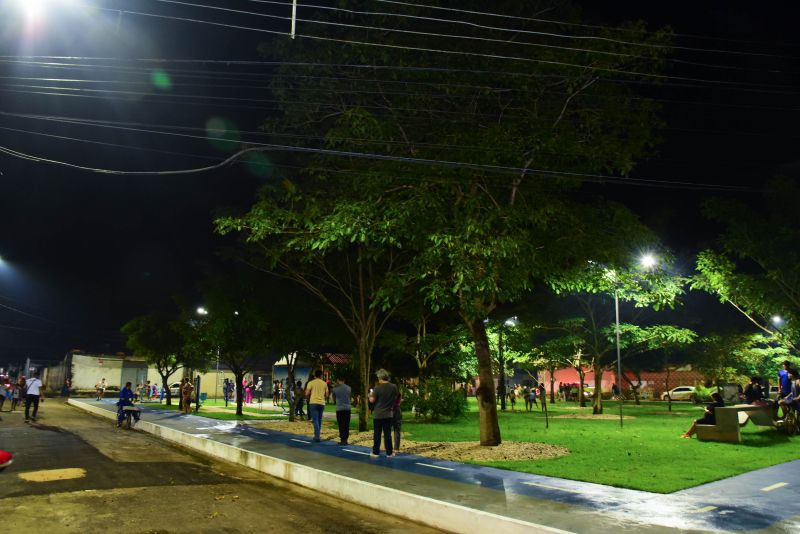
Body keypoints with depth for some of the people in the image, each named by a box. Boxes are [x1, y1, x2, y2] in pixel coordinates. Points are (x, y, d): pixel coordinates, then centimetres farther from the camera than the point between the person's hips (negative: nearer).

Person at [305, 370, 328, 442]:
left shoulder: (311, 383, -3)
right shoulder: (324, 384, 6)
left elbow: (307, 394, -5)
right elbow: (326, 395, 9)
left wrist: (308, 399, 16)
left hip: (313, 402, -3)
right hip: (322, 403, 3)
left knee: (315, 420, -4)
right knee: (319, 420, 15)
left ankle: (317, 436, -14)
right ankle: (317, 436, 22)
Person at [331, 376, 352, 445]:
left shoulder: (335, 388, -3)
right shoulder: (349, 388, 5)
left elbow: (334, 399, 9)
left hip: (339, 408, -3)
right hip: (348, 408, 3)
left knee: (341, 425, 1)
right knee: (347, 425, 9)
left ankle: (342, 440, 0)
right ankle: (345, 440, 10)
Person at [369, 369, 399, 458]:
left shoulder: (377, 388, -15)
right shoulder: (393, 387, -5)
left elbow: (372, 400, -11)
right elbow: (396, 397, 8)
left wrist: (370, 395, 9)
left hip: (378, 414, -2)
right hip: (388, 414, 2)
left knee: (377, 434, 7)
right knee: (387, 434, 7)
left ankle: (375, 452, 12)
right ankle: (389, 453, 9)